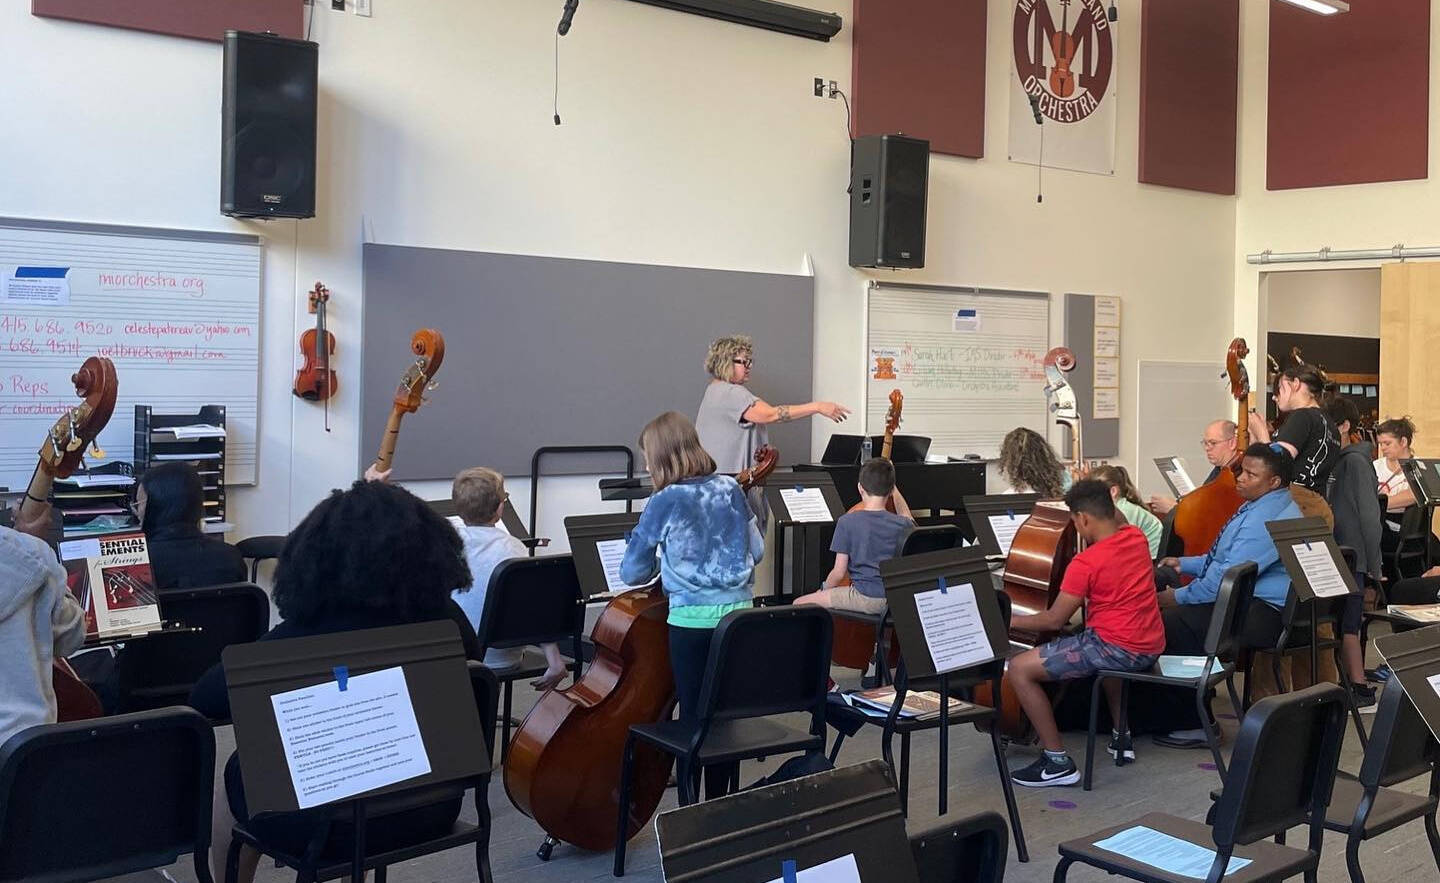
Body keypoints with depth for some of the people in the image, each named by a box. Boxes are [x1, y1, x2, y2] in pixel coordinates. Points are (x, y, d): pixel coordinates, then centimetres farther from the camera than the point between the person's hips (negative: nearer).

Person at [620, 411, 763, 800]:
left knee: (692, 714, 6)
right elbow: (756, 551, 10)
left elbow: (632, 573, -3)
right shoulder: (730, 488, 3)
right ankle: (717, 802, 22)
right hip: (737, 613, 4)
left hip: (692, 619, -4)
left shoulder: (663, 502, -10)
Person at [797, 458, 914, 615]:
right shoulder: (901, 525, 0)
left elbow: (839, 573, -7)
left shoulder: (846, 522, -9)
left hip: (864, 599, -5)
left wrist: (824, 589, 12)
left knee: (799, 604, 7)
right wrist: (892, 486, 25)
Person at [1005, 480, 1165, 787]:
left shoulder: (1085, 563, -17)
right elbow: (1118, 519, 31)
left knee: (1019, 668, -10)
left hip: (1118, 650, -9)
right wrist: (1097, 494, 23)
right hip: (1151, 647, 9)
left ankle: (1058, 763, -8)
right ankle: (1122, 736, 43)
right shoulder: (1136, 537, 3)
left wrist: (1012, 620, 2)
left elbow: (1055, 620, -12)